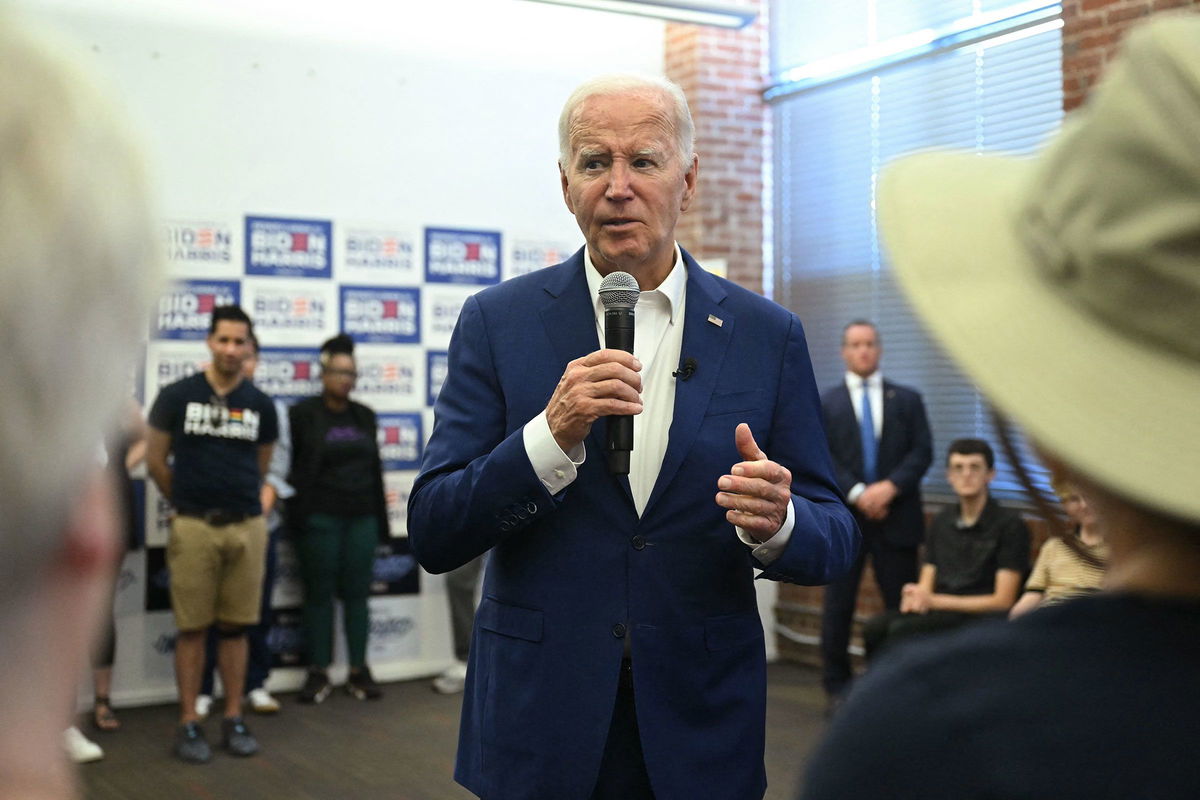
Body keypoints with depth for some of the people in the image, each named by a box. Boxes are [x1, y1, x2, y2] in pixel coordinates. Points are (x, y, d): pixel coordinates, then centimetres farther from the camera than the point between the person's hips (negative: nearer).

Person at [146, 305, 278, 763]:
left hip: (247, 527, 2)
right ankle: (188, 724, 10)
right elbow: (155, 460, 6)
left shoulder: (260, 405, 6)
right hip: (193, 527, -2)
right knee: (192, 628, 3)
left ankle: (233, 720, 16)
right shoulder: (177, 396, -1)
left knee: (235, 626, 8)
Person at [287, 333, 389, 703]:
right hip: (320, 519, -4)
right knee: (319, 594, 2)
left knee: (357, 593, 5)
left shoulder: (364, 416, 13)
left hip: (361, 519, 4)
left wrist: (380, 521, 12)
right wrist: (298, 516, -10)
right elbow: (291, 466, -3)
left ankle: (358, 670, 12)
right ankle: (318, 672, 9)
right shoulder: (304, 414, -1)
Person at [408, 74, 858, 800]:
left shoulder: (767, 335, -2)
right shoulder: (498, 322, -4)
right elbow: (434, 536, -8)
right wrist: (551, 437, -23)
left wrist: (776, 525, -22)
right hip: (537, 723, 0)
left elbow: (836, 541, 0)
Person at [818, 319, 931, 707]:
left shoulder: (908, 400, 11)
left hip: (897, 516, 1)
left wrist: (891, 486, -13)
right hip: (844, 518, 0)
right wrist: (857, 494, -14)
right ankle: (837, 686, 13)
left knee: (902, 604, 1)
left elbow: (922, 452, 2)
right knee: (838, 606, 3)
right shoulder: (825, 404, 8)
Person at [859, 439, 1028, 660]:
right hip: (937, 614, 5)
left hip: (979, 618, -5)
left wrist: (935, 600, -9)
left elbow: (1002, 601, -5)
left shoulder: (1009, 524, -1)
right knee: (875, 628, -26)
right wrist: (915, 596, -9)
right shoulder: (941, 522, 17)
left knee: (903, 630, -31)